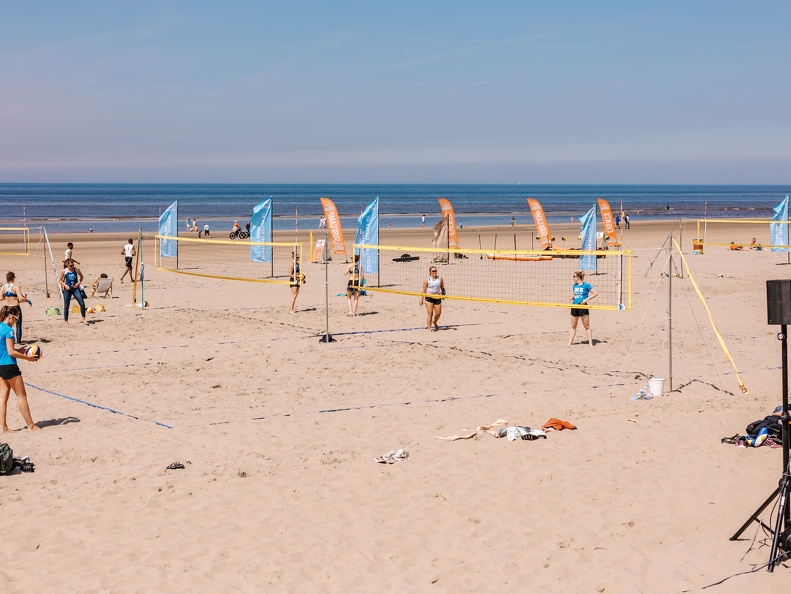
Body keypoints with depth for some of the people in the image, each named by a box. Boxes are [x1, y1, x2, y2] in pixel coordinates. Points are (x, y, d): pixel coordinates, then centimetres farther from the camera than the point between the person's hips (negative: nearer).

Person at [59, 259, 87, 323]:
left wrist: (79, 283, -6)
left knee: (82, 303, -12)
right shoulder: (64, 272, -3)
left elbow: (81, 277, 12)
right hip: (67, 289, 0)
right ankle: (66, 321, 14)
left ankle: (83, 319, -2)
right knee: (66, 305, 3)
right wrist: (65, 285, -11)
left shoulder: (76, 270, -2)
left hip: (75, 288, 0)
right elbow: (60, 280, 6)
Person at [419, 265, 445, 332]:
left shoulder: (440, 279, 3)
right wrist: (421, 299, -2)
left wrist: (443, 290, -6)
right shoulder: (427, 280, -5)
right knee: (430, 313, -10)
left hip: (437, 298, 4)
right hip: (429, 298, -3)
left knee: (438, 313, 5)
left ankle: (434, 322, 38)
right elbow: (424, 291, -1)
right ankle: (429, 328, -3)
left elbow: (442, 286, 16)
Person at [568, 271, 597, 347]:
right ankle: (570, 342, 16)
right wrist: (572, 297, 2)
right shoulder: (574, 285, 9)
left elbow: (595, 293, -10)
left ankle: (590, 343, 3)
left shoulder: (586, 285, -9)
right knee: (573, 326, 11)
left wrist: (586, 299, -17)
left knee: (587, 326, 0)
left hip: (583, 307, -6)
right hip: (574, 307, 6)